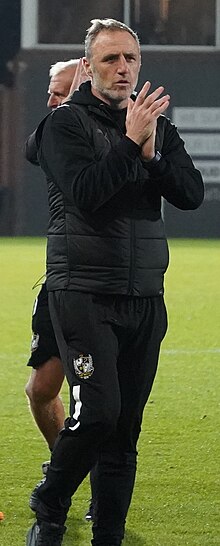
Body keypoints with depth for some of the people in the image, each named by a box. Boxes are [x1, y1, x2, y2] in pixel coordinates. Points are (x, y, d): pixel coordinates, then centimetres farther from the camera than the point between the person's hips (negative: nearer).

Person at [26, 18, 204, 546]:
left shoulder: (157, 126, 12)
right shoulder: (67, 122, -3)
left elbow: (192, 195, 1)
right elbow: (83, 192, -18)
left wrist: (152, 151, -13)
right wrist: (130, 143, -22)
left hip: (145, 299, 5)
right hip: (83, 293, -5)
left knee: (125, 428, 5)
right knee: (97, 411, -18)